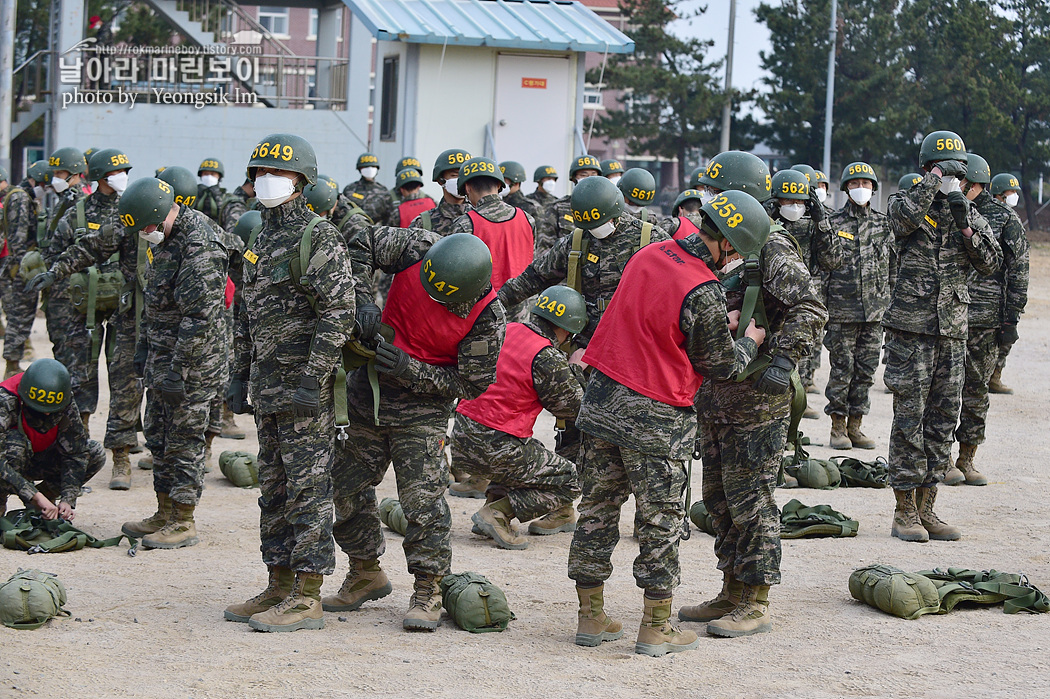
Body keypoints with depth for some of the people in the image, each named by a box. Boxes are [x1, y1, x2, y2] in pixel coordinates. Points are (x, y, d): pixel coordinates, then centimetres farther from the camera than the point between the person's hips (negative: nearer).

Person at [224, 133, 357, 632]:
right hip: (267, 384, 9)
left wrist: (312, 382, -21)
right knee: (274, 487, 13)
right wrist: (239, 377, 19)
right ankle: (280, 586, 21)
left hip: (304, 385, -9)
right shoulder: (262, 238, 16)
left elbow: (338, 314, -18)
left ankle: (308, 596, -3)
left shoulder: (318, 237, -12)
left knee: (308, 487, -6)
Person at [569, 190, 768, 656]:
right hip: (654, 420, -7)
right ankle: (656, 629, 12)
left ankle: (591, 617, 22)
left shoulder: (648, 255, 1)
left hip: (603, 401, 7)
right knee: (661, 521, 6)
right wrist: (749, 342, 12)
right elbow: (719, 365, -7)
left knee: (598, 508, 14)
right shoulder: (704, 294, -20)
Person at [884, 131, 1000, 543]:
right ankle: (905, 511, 1)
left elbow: (991, 264, 2)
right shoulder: (907, 203, -1)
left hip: (952, 331, 5)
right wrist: (933, 184, -15)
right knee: (909, 418, -4)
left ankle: (926, 507, 15)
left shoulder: (970, 214, 12)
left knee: (943, 420, 7)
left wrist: (965, 222, -10)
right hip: (911, 327, -5)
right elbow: (903, 219, -25)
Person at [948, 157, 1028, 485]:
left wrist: (1011, 320, -4)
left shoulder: (1005, 219, 0)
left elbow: (1018, 272, 1)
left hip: (986, 319, -1)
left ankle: (967, 460, 13)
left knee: (977, 389, 5)